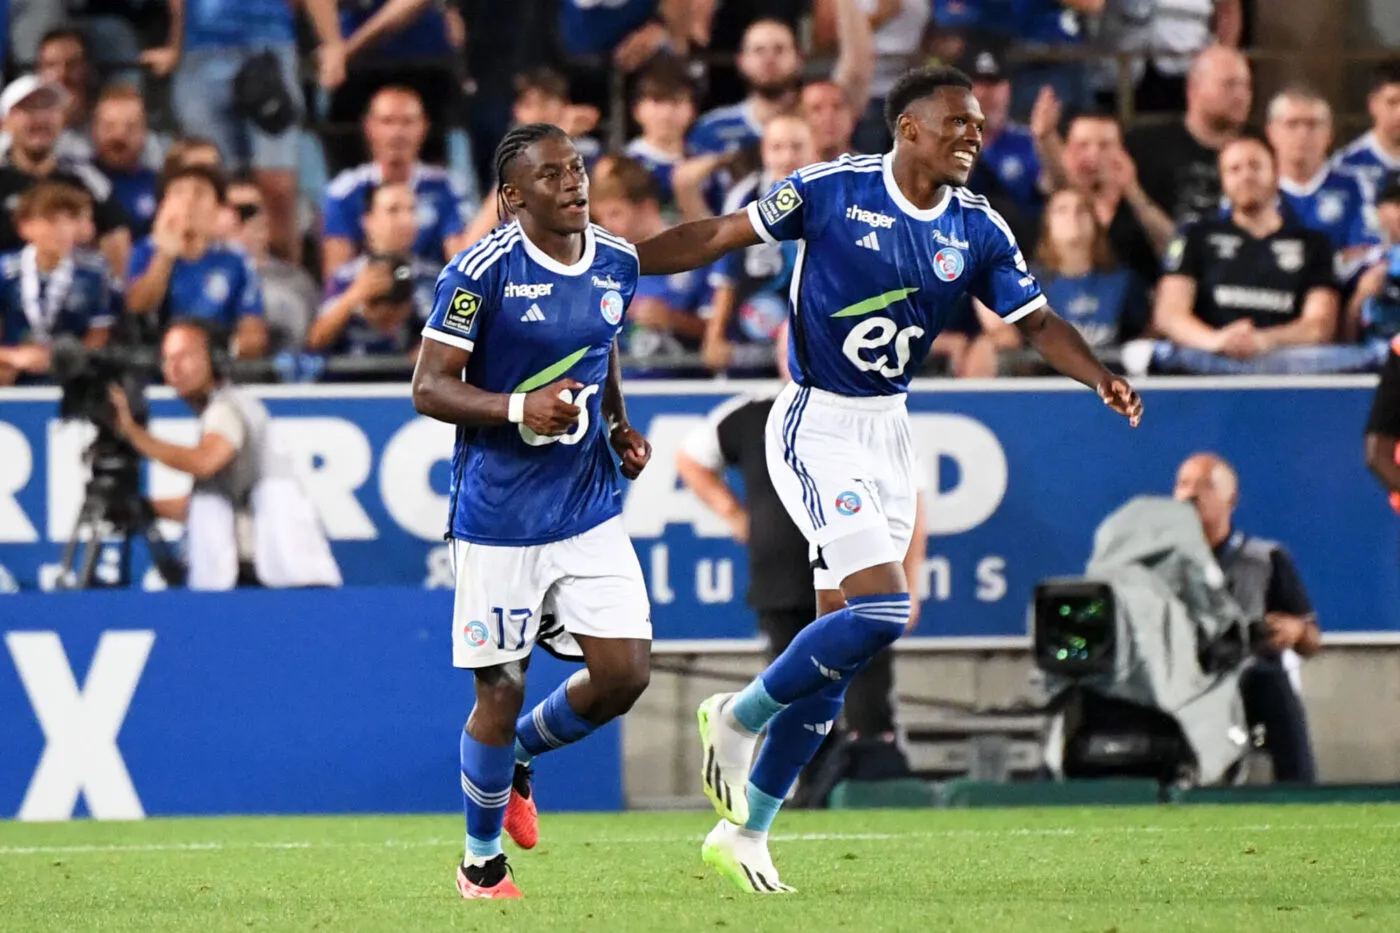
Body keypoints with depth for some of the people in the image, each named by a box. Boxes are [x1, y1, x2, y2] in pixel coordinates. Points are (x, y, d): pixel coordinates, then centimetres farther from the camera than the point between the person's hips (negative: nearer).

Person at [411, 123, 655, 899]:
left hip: (590, 509, 5)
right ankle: (481, 863, 22)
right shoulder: (482, 272, -15)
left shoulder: (616, 262, 4)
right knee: (500, 692, 1)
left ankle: (521, 754, 27)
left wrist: (619, 426, 7)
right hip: (499, 520, -5)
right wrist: (520, 409, -27)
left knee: (625, 672, -4)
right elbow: (428, 386, -13)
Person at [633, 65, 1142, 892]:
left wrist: (1102, 377, -16)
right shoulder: (832, 190, -11)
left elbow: (1037, 321, 3)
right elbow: (721, 236, -4)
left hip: (889, 434, 6)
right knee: (883, 611, -20)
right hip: (819, 427, -6)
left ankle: (747, 831, 17)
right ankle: (739, 717, 2)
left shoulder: (978, 230, 2)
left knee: (837, 652, 7)